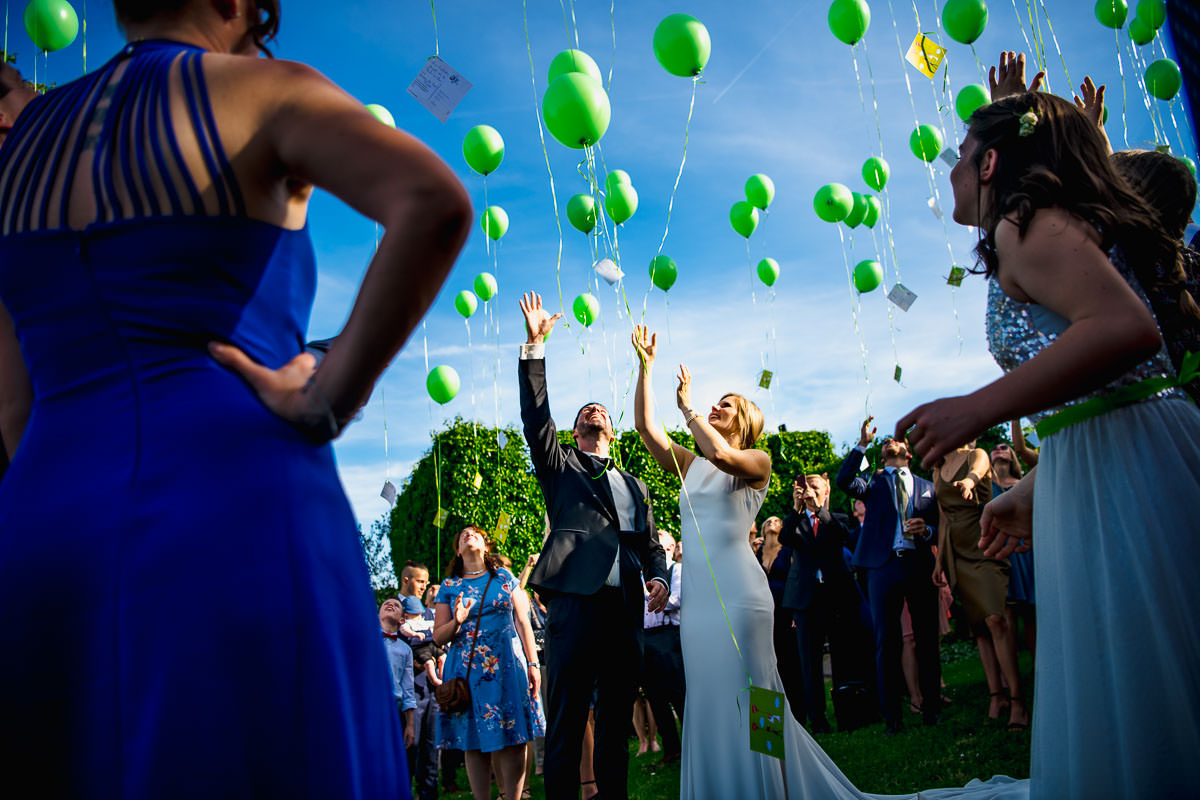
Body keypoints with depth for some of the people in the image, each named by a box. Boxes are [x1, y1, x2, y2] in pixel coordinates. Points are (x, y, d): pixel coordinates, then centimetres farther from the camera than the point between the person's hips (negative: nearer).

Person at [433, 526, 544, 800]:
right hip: (467, 669, 1)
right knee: (475, 742, 0)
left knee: (513, 741, -5)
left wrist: (533, 664, 1)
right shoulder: (449, 586, 11)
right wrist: (456, 623, -12)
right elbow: (438, 636, 9)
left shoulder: (505, 577, 10)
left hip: (506, 665, -1)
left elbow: (522, 622, 8)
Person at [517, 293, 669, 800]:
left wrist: (658, 576, 0)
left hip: (626, 607, 4)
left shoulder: (634, 486, 26)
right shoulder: (561, 467, 16)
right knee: (566, 724, -6)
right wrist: (535, 346, -3)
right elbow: (535, 417, 3)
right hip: (576, 600, -4)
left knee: (616, 724, 8)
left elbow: (651, 542, 22)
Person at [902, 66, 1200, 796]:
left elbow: (1125, 328, -24)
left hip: (1126, 468, -10)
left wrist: (979, 408, -22)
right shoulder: (1067, 221, 24)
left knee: (1140, 704, -4)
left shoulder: (1023, 223, -5)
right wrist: (1034, 493, 27)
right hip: (1124, 467, 10)